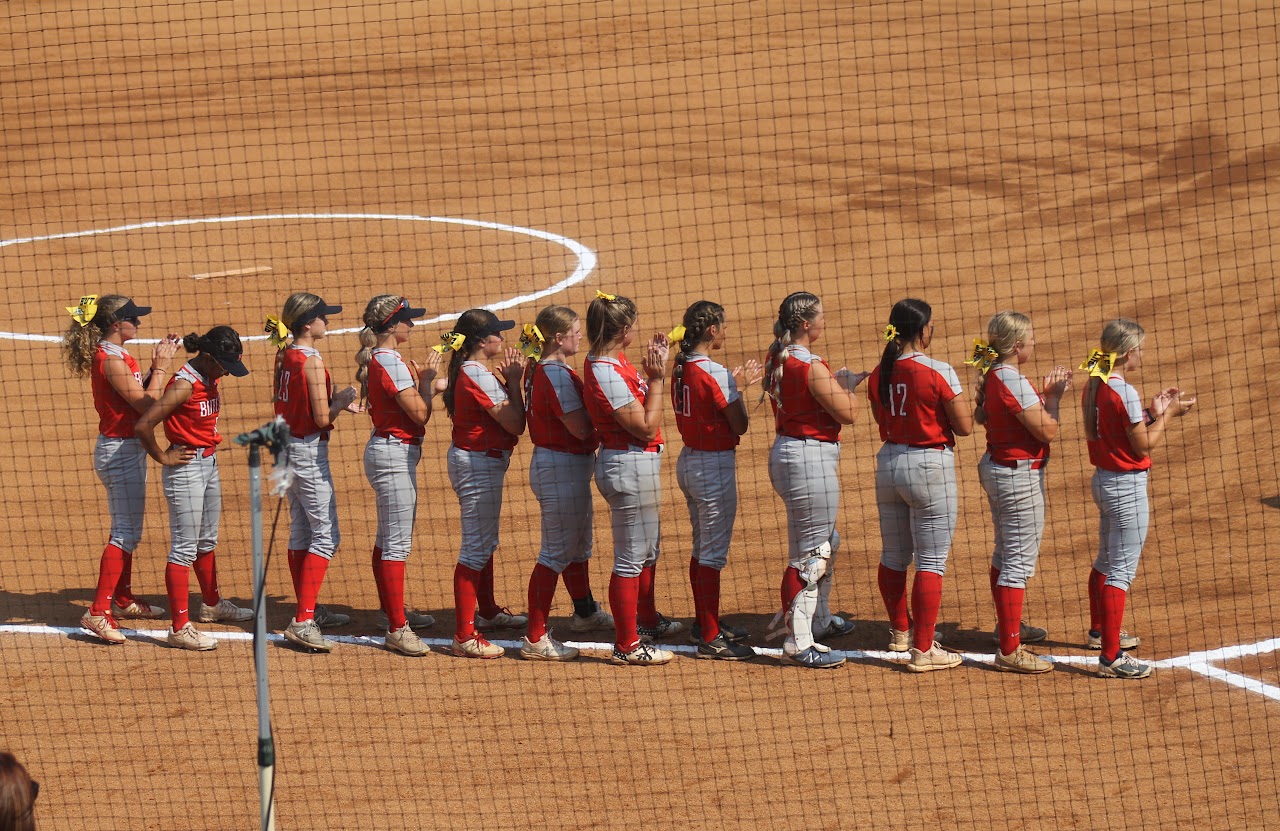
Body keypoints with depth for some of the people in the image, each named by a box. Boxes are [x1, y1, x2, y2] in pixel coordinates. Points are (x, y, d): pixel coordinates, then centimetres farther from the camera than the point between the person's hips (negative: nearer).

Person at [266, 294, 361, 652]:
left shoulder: (285, 356, 7)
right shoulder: (312, 361, -20)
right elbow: (321, 418, -20)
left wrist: (338, 404, 13)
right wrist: (342, 400, -2)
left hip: (287, 445, 9)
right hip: (309, 451, -9)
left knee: (301, 531, 17)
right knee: (325, 535, -8)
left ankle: (308, 611, 27)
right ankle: (303, 622, -15)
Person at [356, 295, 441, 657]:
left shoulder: (375, 359, 11)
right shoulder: (392, 363, -18)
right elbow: (420, 414, -18)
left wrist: (422, 378, 8)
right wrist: (426, 378, -7)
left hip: (386, 448, 11)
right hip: (396, 453, -11)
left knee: (388, 538, 20)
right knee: (397, 542, -9)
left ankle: (393, 611, 32)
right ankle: (397, 629, -10)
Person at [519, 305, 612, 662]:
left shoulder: (538, 370, 9)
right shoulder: (557, 375, -21)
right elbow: (581, 428, -23)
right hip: (562, 468, -11)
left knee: (578, 544, 27)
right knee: (556, 552, -6)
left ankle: (585, 612, 46)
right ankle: (535, 639, -5)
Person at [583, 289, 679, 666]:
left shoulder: (613, 363, 6)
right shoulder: (607, 373, -24)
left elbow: (636, 399, 18)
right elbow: (646, 427, -23)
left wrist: (651, 371, 9)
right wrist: (657, 378, -17)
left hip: (639, 464, 11)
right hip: (631, 465, -11)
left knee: (648, 548, 27)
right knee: (631, 558, -2)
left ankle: (647, 620, 45)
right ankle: (626, 646, 5)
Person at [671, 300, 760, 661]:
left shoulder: (681, 368, 5)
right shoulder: (714, 373, -20)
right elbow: (739, 425, -15)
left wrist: (735, 384, 14)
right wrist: (739, 387, -1)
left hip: (689, 461, 9)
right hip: (715, 465, -9)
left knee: (702, 548, 20)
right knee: (713, 554, -3)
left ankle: (705, 623, 31)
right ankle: (710, 638, 0)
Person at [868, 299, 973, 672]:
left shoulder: (880, 374, 2)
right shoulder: (939, 373, -16)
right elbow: (964, 427, -13)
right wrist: (963, 401, 6)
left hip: (889, 462, 7)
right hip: (930, 466, -7)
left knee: (893, 556, 20)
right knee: (931, 562, -1)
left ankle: (900, 631, 37)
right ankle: (923, 649, -2)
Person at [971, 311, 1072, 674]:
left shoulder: (992, 376, 6)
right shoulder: (1014, 382, -23)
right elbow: (1048, 431, -22)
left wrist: (1044, 394, 10)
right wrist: (1053, 397, -7)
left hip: (996, 465, 10)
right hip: (1020, 474, -10)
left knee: (1005, 553, 25)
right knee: (1020, 561, -8)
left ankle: (1008, 626, 43)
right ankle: (1009, 651, -9)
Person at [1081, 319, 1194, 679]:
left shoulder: (1094, 387, 4)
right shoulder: (1124, 392, -22)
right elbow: (1143, 446, -17)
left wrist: (1152, 410, 11)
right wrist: (1166, 414, -6)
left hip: (1103, 481, 9)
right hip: (1128, 486, -9)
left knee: (1106, 560, 27)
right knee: (1122, 571, -6)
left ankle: (1100, 629, 46)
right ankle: (1111, 656, -6)